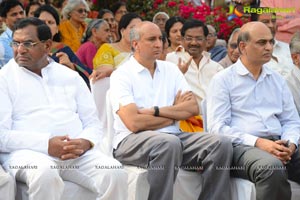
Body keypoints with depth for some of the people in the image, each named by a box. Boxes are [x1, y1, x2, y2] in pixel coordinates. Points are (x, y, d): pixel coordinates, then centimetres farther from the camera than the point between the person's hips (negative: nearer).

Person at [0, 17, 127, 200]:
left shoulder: (71, 76, 18)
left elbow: (93, 123, 15)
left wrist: (85, 142, -10)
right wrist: (46, 144, -18)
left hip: (76, 151, 4)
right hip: (27, 151, -3)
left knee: (115, 173, -24)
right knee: (45, 174, -38)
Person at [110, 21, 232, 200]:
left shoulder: (171, 69, 16)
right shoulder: (121, 75, -1)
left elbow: (194, 108, 4)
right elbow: (134, 123, -14)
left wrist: (156, 111, -9)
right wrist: (175, 113, -1)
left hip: (172, 136, 5)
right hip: (132, 140, -5)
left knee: (221, 144, -18)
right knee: (169, 143, -38)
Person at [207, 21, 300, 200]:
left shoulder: (278, 80, 22)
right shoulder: (223, 80, 6)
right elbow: (217, 127, -5)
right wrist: (258, 142, -16)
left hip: (278, 145, 5)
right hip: (242, 146, -5)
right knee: (272, 167, -37)